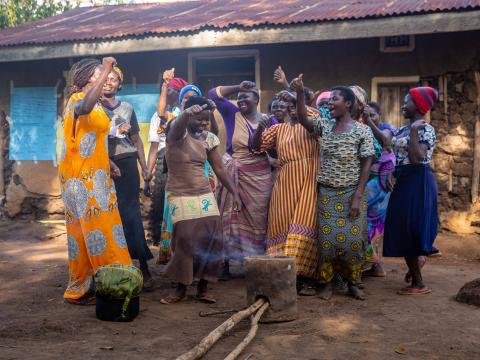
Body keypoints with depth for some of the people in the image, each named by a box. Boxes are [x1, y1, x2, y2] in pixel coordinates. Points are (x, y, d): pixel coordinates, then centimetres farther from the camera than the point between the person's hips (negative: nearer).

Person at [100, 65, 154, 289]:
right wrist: (108, 162, -15)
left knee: (131, 214, -4)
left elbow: (136, 140, 18)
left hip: (127, 163, 1)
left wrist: (144, 168, 11)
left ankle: (142, 267, -4)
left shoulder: (127, 108, 15)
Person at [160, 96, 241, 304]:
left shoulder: (208, 138, 6)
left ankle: (203, 288, 7)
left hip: (205, 195, 5)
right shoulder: (177, 133, -9)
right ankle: (181, 288, 5)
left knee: (211, 240, -5)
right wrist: (187, 112, -58)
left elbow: (219, 168, 11)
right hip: (180, 196, -4)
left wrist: (234, 193, 5)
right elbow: (178, 125, -35)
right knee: (186, 241, -12)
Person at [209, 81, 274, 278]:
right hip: (234, 176, -1)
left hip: (260, 177, 1)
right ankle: (225, 262, 8)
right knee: (231, 219, 2)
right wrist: (237, 87, -5)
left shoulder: (268, 120, 5)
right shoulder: (233, 115, 3)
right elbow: (213, 94, -3)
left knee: (257, 221, 5)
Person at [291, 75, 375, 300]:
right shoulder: (325, 126, 6)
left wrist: (357, 196, -13)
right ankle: (327, 282, 15)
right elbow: (303, 119, -7)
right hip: (326, 193, 3)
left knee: (353, 239, 0)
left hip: (351, 194, -3)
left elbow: (366, 164, -8)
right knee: (327, 239, 3)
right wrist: (300, 94, -21)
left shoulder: (362, 131, -6)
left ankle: (353, 283, 15)